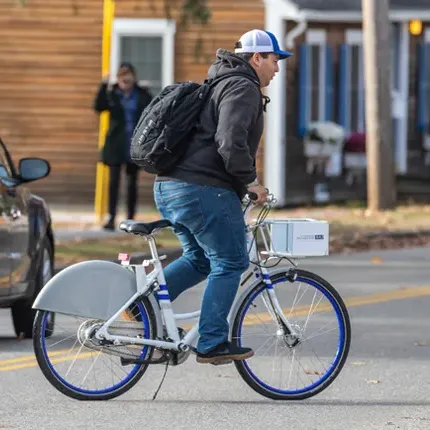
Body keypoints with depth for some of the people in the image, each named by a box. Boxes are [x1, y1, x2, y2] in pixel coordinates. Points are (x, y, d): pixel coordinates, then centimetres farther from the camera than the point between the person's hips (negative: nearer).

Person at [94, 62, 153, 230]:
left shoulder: (143, 96, 2)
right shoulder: (112, 94, 0)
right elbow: (98, 106, -16)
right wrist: (103, 85, -25)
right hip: (116, 146, -1)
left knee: (132, 182, 8)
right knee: (114, 181, -8)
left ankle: (130, 219, 15)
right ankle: (111, 218, -10)